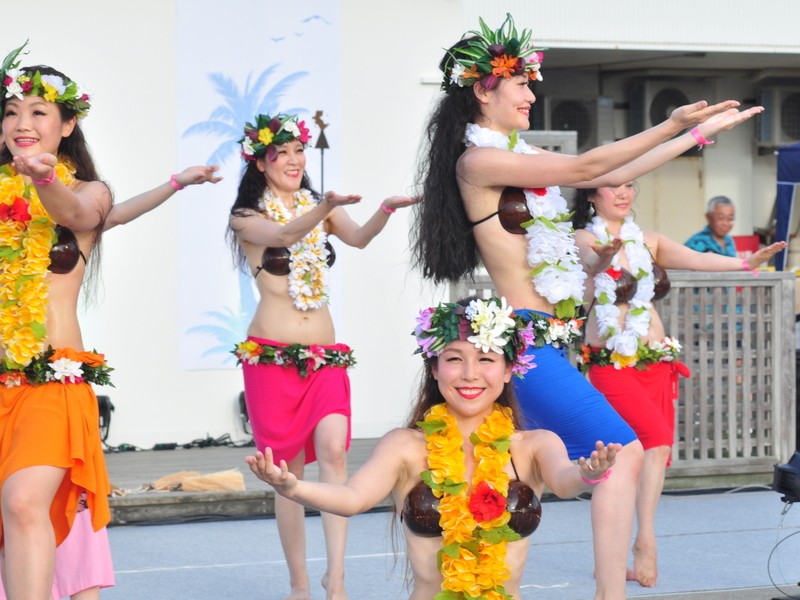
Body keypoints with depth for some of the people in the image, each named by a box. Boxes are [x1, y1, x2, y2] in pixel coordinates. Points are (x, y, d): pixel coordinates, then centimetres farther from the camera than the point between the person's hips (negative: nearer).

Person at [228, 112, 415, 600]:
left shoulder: (320, 207, 11)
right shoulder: (247, 218, 2)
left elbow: (358, 238, -9)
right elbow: (283, 235, -19)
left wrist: (384, 211, -31)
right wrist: (324, 210, -39)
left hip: (326, 355, 2)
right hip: (272, 356, -2)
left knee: (333, 450, -19)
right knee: (288, 470, 0)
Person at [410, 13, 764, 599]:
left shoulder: (516, 156, 14)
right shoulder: (478, 160, -11)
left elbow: (611, 176, 15)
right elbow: (586, 168, -17)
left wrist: (699, 133, 15)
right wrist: (675, 125, -14)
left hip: (543, 337, 9)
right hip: (525, 336, -9)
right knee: (622, 452, -15)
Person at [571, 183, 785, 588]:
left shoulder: (647, 241, 12)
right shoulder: (584, 239, -1)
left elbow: (694, 259, -1)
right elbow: (591, 260, -22)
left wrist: (745, 262, -18)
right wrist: (604, 256, -46)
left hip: (656, 362, 5)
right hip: (611, 364, -5)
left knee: (652, 454, -1)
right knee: (656, 438, -23)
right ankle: (646, 540, -18)